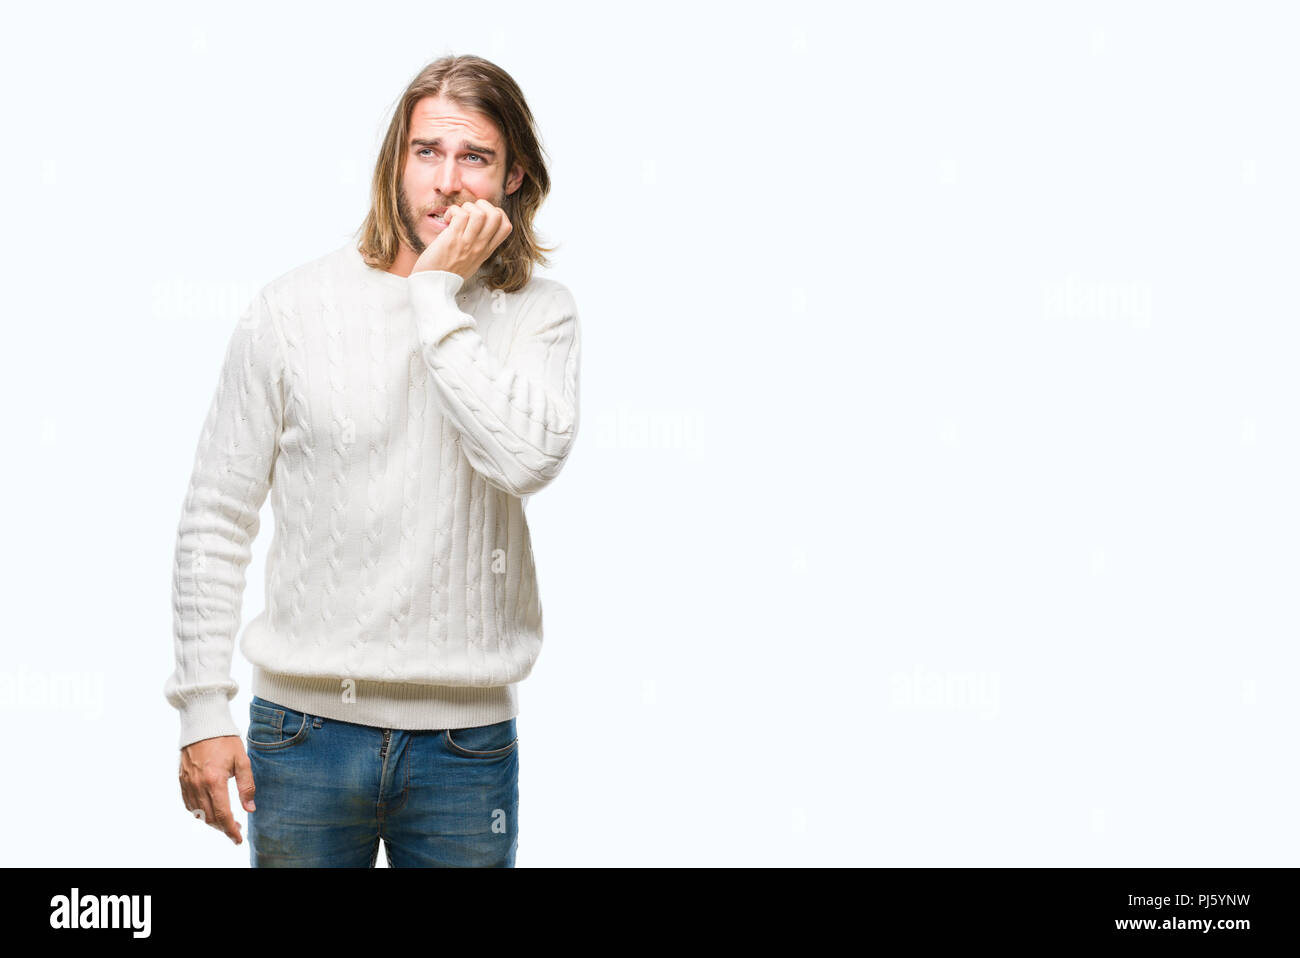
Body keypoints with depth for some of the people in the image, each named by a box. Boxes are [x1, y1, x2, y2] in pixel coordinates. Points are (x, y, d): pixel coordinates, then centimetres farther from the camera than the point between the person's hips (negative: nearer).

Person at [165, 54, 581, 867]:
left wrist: (437, 293, -14)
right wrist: (203, 708, -2)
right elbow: (216, 522, 2)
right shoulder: (293, 307, -1)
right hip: (306, 731, 0)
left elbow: (529, 458, -21)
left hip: (467, 742, 0)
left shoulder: (538, 312, 0)